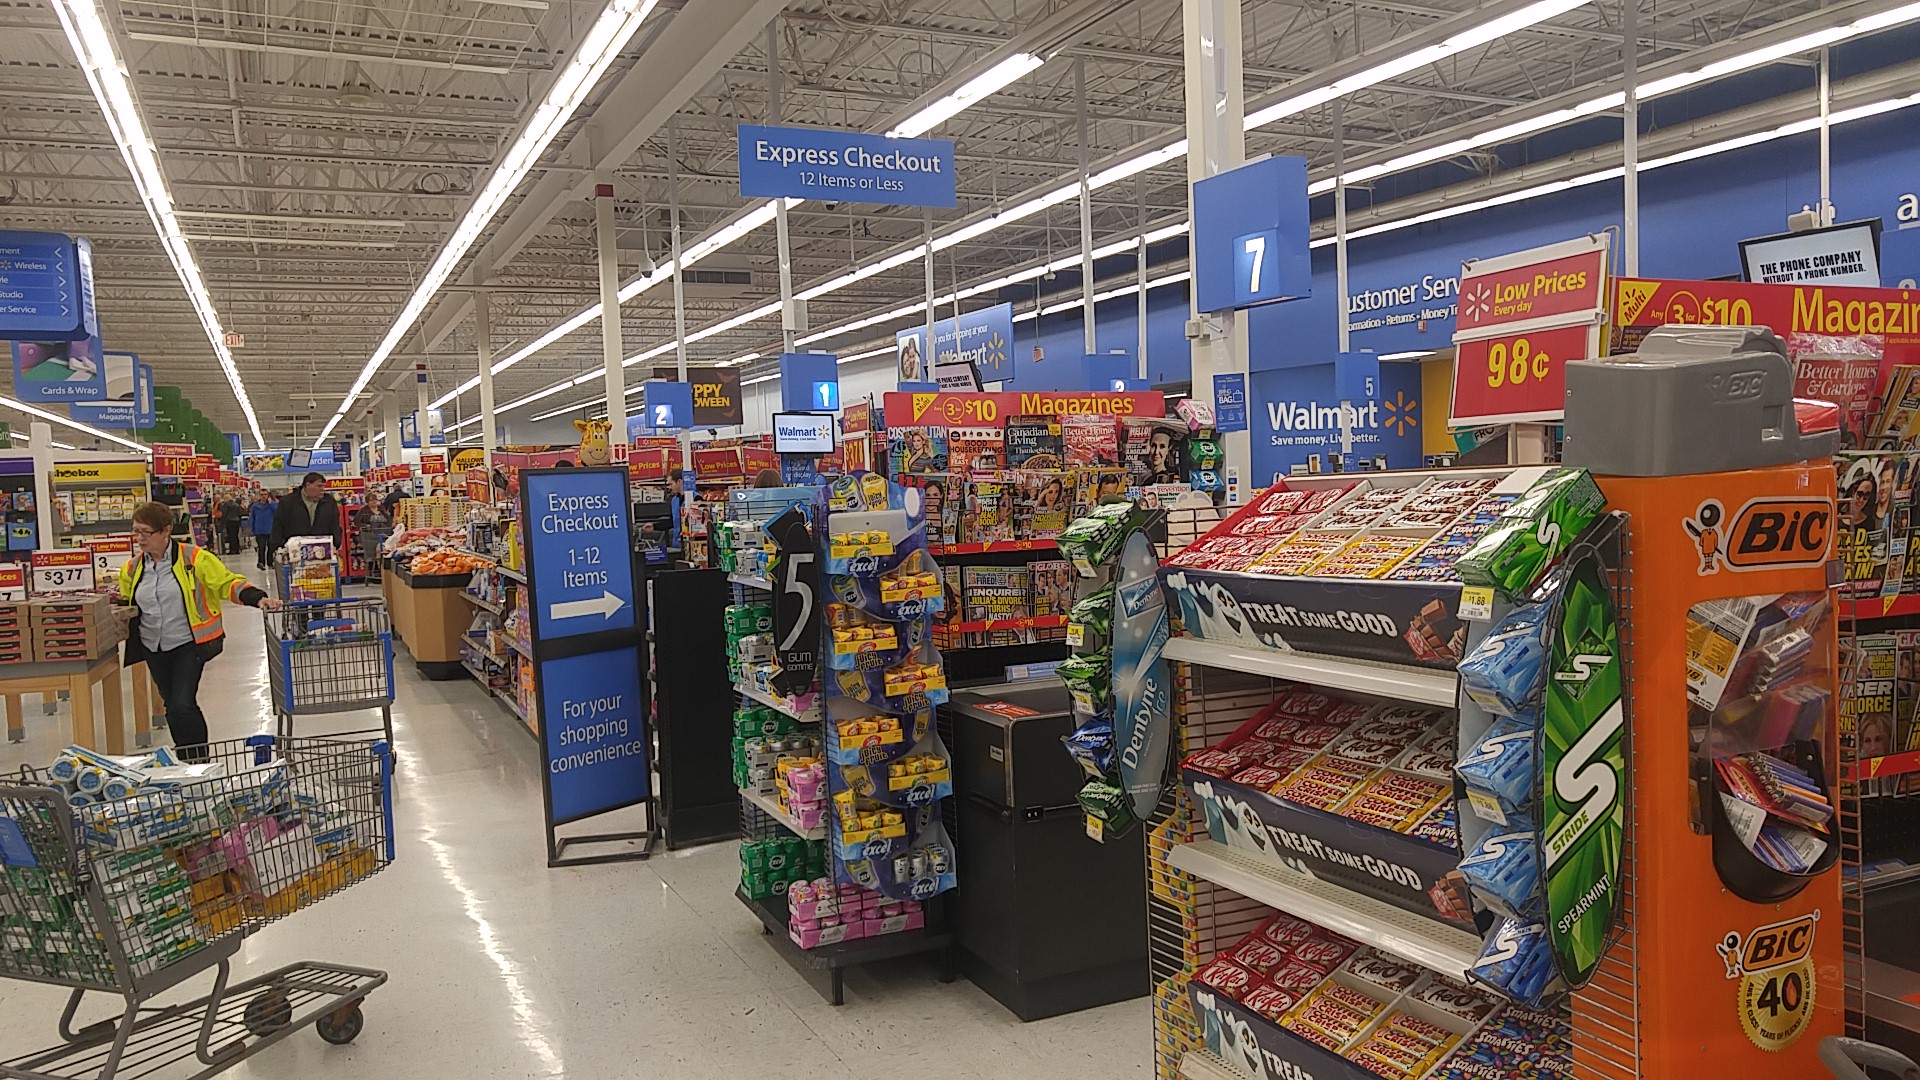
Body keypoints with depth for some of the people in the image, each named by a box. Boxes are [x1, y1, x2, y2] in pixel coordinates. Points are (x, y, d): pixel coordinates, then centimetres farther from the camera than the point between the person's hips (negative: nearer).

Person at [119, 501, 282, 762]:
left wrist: (258, 599, -25)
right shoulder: (133, 568, 7)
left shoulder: (193, 558, -9)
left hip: (188, 644, -5)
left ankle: (199, 762, -2)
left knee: (182, 705, -15)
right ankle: (184, 763, 27)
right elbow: (124, 603, 23)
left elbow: (227, 583, -10)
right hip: (154, 648, 5)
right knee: (172, 706, 13)